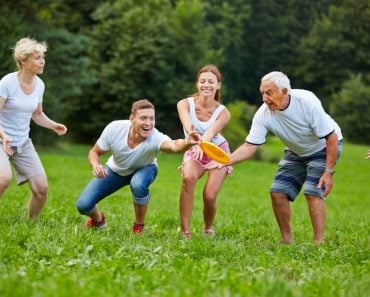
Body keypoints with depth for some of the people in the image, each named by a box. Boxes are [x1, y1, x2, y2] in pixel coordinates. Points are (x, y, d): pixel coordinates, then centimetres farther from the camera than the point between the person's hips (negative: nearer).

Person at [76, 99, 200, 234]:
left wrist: (187, 143, -87)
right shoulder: (114, 129, -31)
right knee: (83, 205, -10)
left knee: (138, 184, -39)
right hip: (115, 169, 2)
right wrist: (95, 165, -38)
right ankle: (98, 220, 30)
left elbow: (174, 146, -64)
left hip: (143, 170, -2)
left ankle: (139, 226, -9)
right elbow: (94, 152, -15)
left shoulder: (155, 138, -40)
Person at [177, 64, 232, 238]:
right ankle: (185, 231, -26)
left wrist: (201, 144, -63)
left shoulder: (223, 113, -22)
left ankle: (208, 229, 18)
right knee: (188, 178, -32)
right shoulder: (185, 104, -21)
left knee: (210, 196, -16)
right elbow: (187, 124, -43)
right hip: (194, 151, 0)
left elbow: (210, 133, -40)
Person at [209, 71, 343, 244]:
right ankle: (287, 240, 7)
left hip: (324, 148, -5)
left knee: (313, 192, -21)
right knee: (278, 191, -7)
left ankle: (318, 243, -16)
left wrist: (328, 172, -28)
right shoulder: (263, 114, -21)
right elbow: (250, 146, -22)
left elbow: (332, 137, -26)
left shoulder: (306, 102, -33)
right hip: (295, 152, 5)